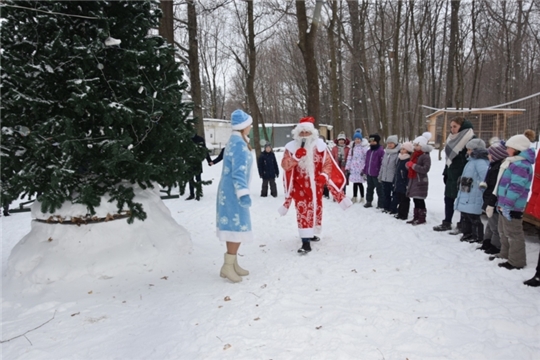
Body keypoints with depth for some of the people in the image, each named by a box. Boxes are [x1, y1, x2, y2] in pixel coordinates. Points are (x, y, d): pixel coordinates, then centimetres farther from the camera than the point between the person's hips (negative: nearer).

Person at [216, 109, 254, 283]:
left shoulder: (235, 141, 15)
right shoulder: (239, 143, -16)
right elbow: (238, 171, -23)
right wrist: (243, 193, -26)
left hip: (230, 191, 10)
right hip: (234, 192, -10)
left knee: (234, 226, 13)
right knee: (238, 227, -6)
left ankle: (232, 263, 21)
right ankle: (228, 265, -1)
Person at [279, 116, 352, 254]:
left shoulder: (320, 145, -2)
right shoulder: (291, 147, -4)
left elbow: (328, 163, -5)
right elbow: (285, 165, -12)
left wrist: (324, 175, -22)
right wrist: (296, 156, -27)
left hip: (315, 184, 3)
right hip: (299, 185, -2)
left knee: (316, 208, 15)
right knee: (303, 210, -9)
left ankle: (311, 233, 37)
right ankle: (306, 242, -11)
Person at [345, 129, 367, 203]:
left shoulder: (364, 148, -6)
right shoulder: (352, 147, 13)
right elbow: (349, 158, 13)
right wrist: (347, 168, 9)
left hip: (360, 169, -5)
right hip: (353, 169, 5)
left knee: (360, 183, -2)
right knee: (354, 183, 11)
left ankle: (362, 198, 13)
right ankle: (354, 197, 22)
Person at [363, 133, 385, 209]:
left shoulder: (380, 151, -11)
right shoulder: (369, 151, 14)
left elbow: (383, 163, -15)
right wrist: (365, 171, 17)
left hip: (376, 174, -8)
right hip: (369, 174, 8)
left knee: (379, 189, 2)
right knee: (369, 188, 18)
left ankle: (380, 204, 8)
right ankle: (368, 202, 29)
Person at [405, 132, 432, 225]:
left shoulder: (425, 156, -12)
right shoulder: (414, 154, 13)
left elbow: (425, 169, -22)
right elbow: (411, 166, 26)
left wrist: (413, 165, -21)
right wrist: (408, 164, 1)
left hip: (421, 181, -8)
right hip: (413, 180, 8)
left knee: (420, 200, -6)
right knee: (415, 200, 12)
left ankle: (422, 218, 2)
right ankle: (416, 217, 19)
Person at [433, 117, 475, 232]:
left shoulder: (470, 139, -12)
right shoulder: (452, 139, 14)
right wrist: (446, 172, 18)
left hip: (461, 176, -8)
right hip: (451, 175, 8)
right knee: (448, 199, 12)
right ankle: (447, 223, 22)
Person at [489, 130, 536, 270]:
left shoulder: (521, 165, -19)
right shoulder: (514, 163, 16)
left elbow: (516, 187, -25)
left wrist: (507, 205, -26)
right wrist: (501, 203, 25)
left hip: (512, 207, -11)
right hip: (504, 204, 11)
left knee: (513, 233, -2)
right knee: (504, 231, 21)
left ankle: (516, 261, 7)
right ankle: (505, 255, 34)